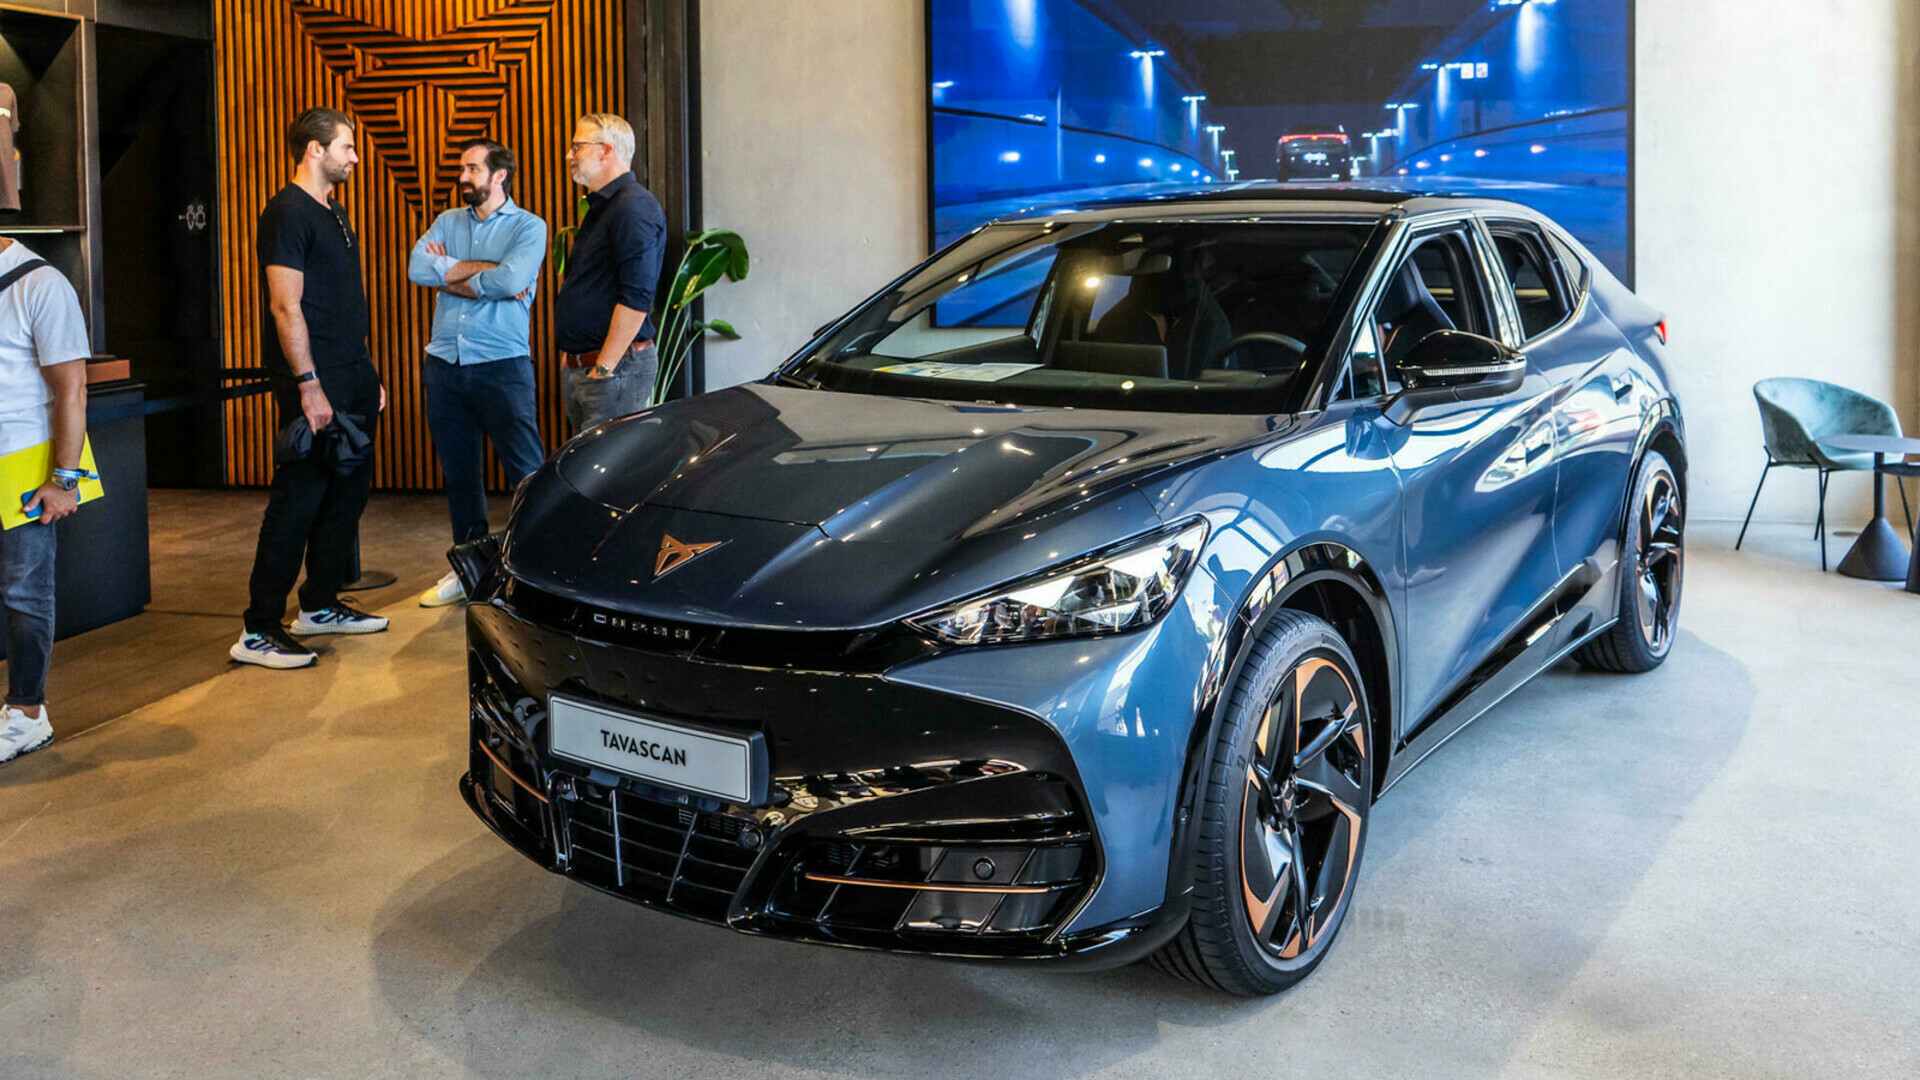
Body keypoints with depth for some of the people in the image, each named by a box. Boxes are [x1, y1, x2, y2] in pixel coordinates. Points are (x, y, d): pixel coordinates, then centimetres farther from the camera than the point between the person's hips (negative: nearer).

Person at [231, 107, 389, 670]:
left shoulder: (333, 214, 19)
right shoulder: (287, 212, -10)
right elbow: (286, 306, -17)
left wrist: (369, 374, 20)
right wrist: (309, 385, -21)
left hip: (352, 378, 10)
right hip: (315, 381, -10)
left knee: (348, 491, 14)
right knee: (298, 498, -9)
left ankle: (320, 605, 25)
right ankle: (259, 630, -5)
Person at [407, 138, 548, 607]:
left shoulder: (528, 227, 0)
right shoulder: (447, 222, 15)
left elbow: (510, 282, -18)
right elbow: (418, 268, -3)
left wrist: (449, 278, -4)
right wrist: (483, 270, -9)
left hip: (501, 366, -5)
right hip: (444, 365, 5)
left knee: (527, 473, -8)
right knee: (458, 473, 12)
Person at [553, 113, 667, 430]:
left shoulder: (635, 207, -14)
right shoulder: (598, 208, 20)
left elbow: (636, 297, -22)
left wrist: (604, 367, -22)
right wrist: (570, 354, 21)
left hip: (618, 368, -10)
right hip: (577, 368, 10)